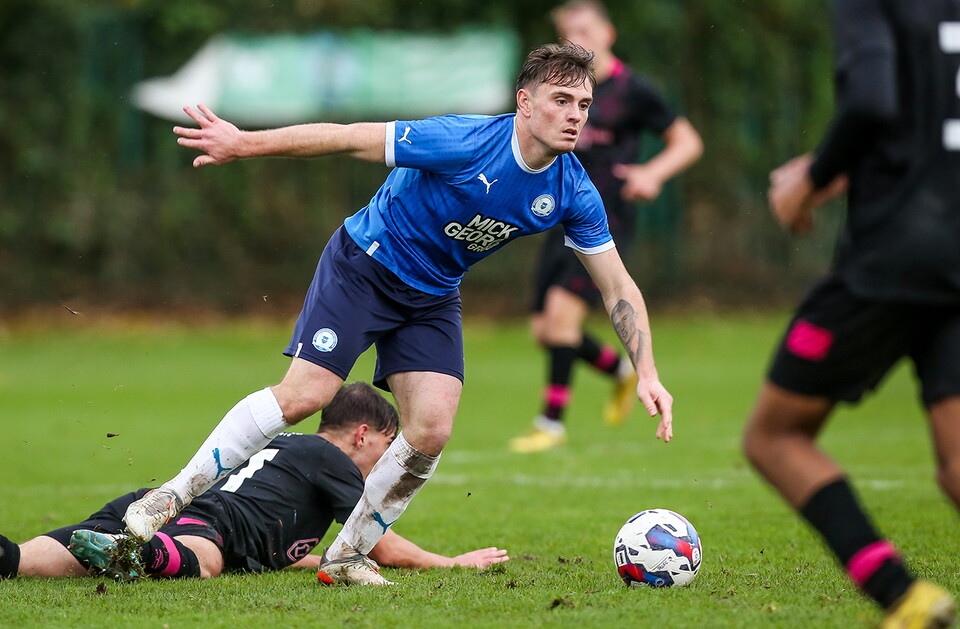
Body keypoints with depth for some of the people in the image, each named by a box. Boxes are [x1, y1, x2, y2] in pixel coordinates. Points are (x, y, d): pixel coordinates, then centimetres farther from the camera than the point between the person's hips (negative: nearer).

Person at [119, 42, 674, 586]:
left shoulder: (574, 193, -13)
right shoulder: (464, 144, -28)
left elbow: (618, 287, -4)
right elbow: (350, 139, -23)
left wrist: (647, 373, -13)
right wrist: (243, 144, -22)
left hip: (433, 297, 5)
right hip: (364, 266, -5)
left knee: (431, 431, -11)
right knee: (306, 394, -18)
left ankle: (348, 555, 7)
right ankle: (172, 498, -5)